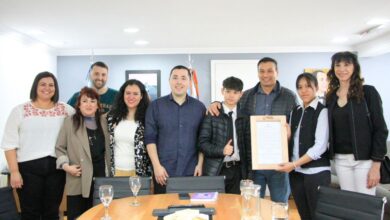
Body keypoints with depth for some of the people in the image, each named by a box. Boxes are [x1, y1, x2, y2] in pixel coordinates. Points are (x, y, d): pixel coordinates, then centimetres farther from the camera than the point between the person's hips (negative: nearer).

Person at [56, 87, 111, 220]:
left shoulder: (103, 121, 11)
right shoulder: (70, 121, 1)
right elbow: (59, 147, 3)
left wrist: (110, 172, 10)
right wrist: (65, 165, -11)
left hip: (100, 176, 3)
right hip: (79, 179, -3)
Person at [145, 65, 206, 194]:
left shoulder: (199, 107, 6)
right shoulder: (156, 106, 1)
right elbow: (150, 138, -2)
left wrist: (200, 164, -1)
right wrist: (157, 166, -8)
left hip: (191, 172, 1)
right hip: (164, 172, -1)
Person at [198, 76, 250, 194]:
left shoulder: (244, 116, 7)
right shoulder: (212, 114, -2)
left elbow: (248, 143, 8)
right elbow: (202, 142, -6)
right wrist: (222, 150, -20)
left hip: (238, 170, 3)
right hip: (215, 170, -3)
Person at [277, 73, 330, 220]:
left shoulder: (322, 111, -7)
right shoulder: (295, 112, 12)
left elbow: (320, 146, -15)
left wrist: (294, 164, -17)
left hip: (316, 172, -5)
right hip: (296, 172, 6)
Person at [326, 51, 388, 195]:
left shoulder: (368, 92, -5)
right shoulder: (330, 97, 7)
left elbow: (380, 129, -7)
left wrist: (376, 165, -12)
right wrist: (330, 156, 3)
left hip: (364, 159, -4)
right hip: (340, 160, 4)